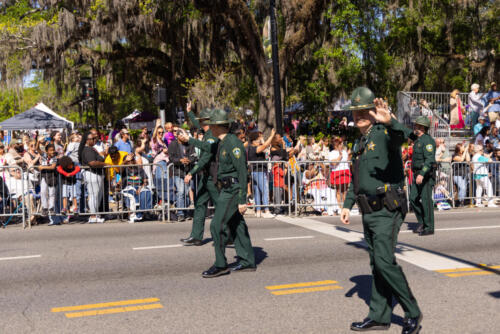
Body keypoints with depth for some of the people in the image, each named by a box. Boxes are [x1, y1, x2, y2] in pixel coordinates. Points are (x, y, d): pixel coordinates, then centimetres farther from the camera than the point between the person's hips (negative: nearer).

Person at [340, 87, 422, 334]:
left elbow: (402, 135, -35)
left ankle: (413, 313, 0)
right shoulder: (359, 143, 17)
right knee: (376, 264, 12)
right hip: (369, 212, 9)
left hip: (387, 211, -8)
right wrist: (347, 205, 19)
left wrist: (389, 121, -55)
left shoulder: (383, 132, -9)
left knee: (384, 261, -15)